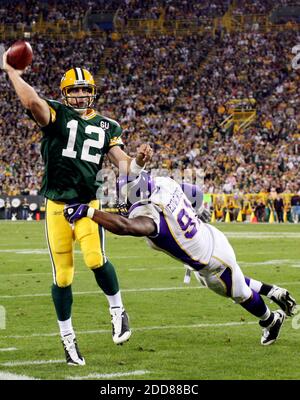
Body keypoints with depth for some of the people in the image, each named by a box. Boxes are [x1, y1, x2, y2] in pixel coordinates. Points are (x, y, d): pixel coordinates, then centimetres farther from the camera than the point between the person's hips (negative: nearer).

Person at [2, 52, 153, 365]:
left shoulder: (106, 127, 11)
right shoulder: (56, 115, -1)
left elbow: (123, 165, 6)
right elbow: (32, 102, -22)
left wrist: (138, 160, -15)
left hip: (88, 203, 1)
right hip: (56, 204, -1)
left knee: (95, 259, -23)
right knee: (62, 276, 2)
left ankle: (117, 310, 3)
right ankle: (67, 338, 19)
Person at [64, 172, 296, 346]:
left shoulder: (150, 214, -40)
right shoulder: (164, 183, -15)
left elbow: (125, 226, -61)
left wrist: (87, 212, -57)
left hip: (213, 259, -7)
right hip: (211, 238, 7)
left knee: (240, 293, 24)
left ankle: (271, 319, 52)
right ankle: (272, 291, 52)